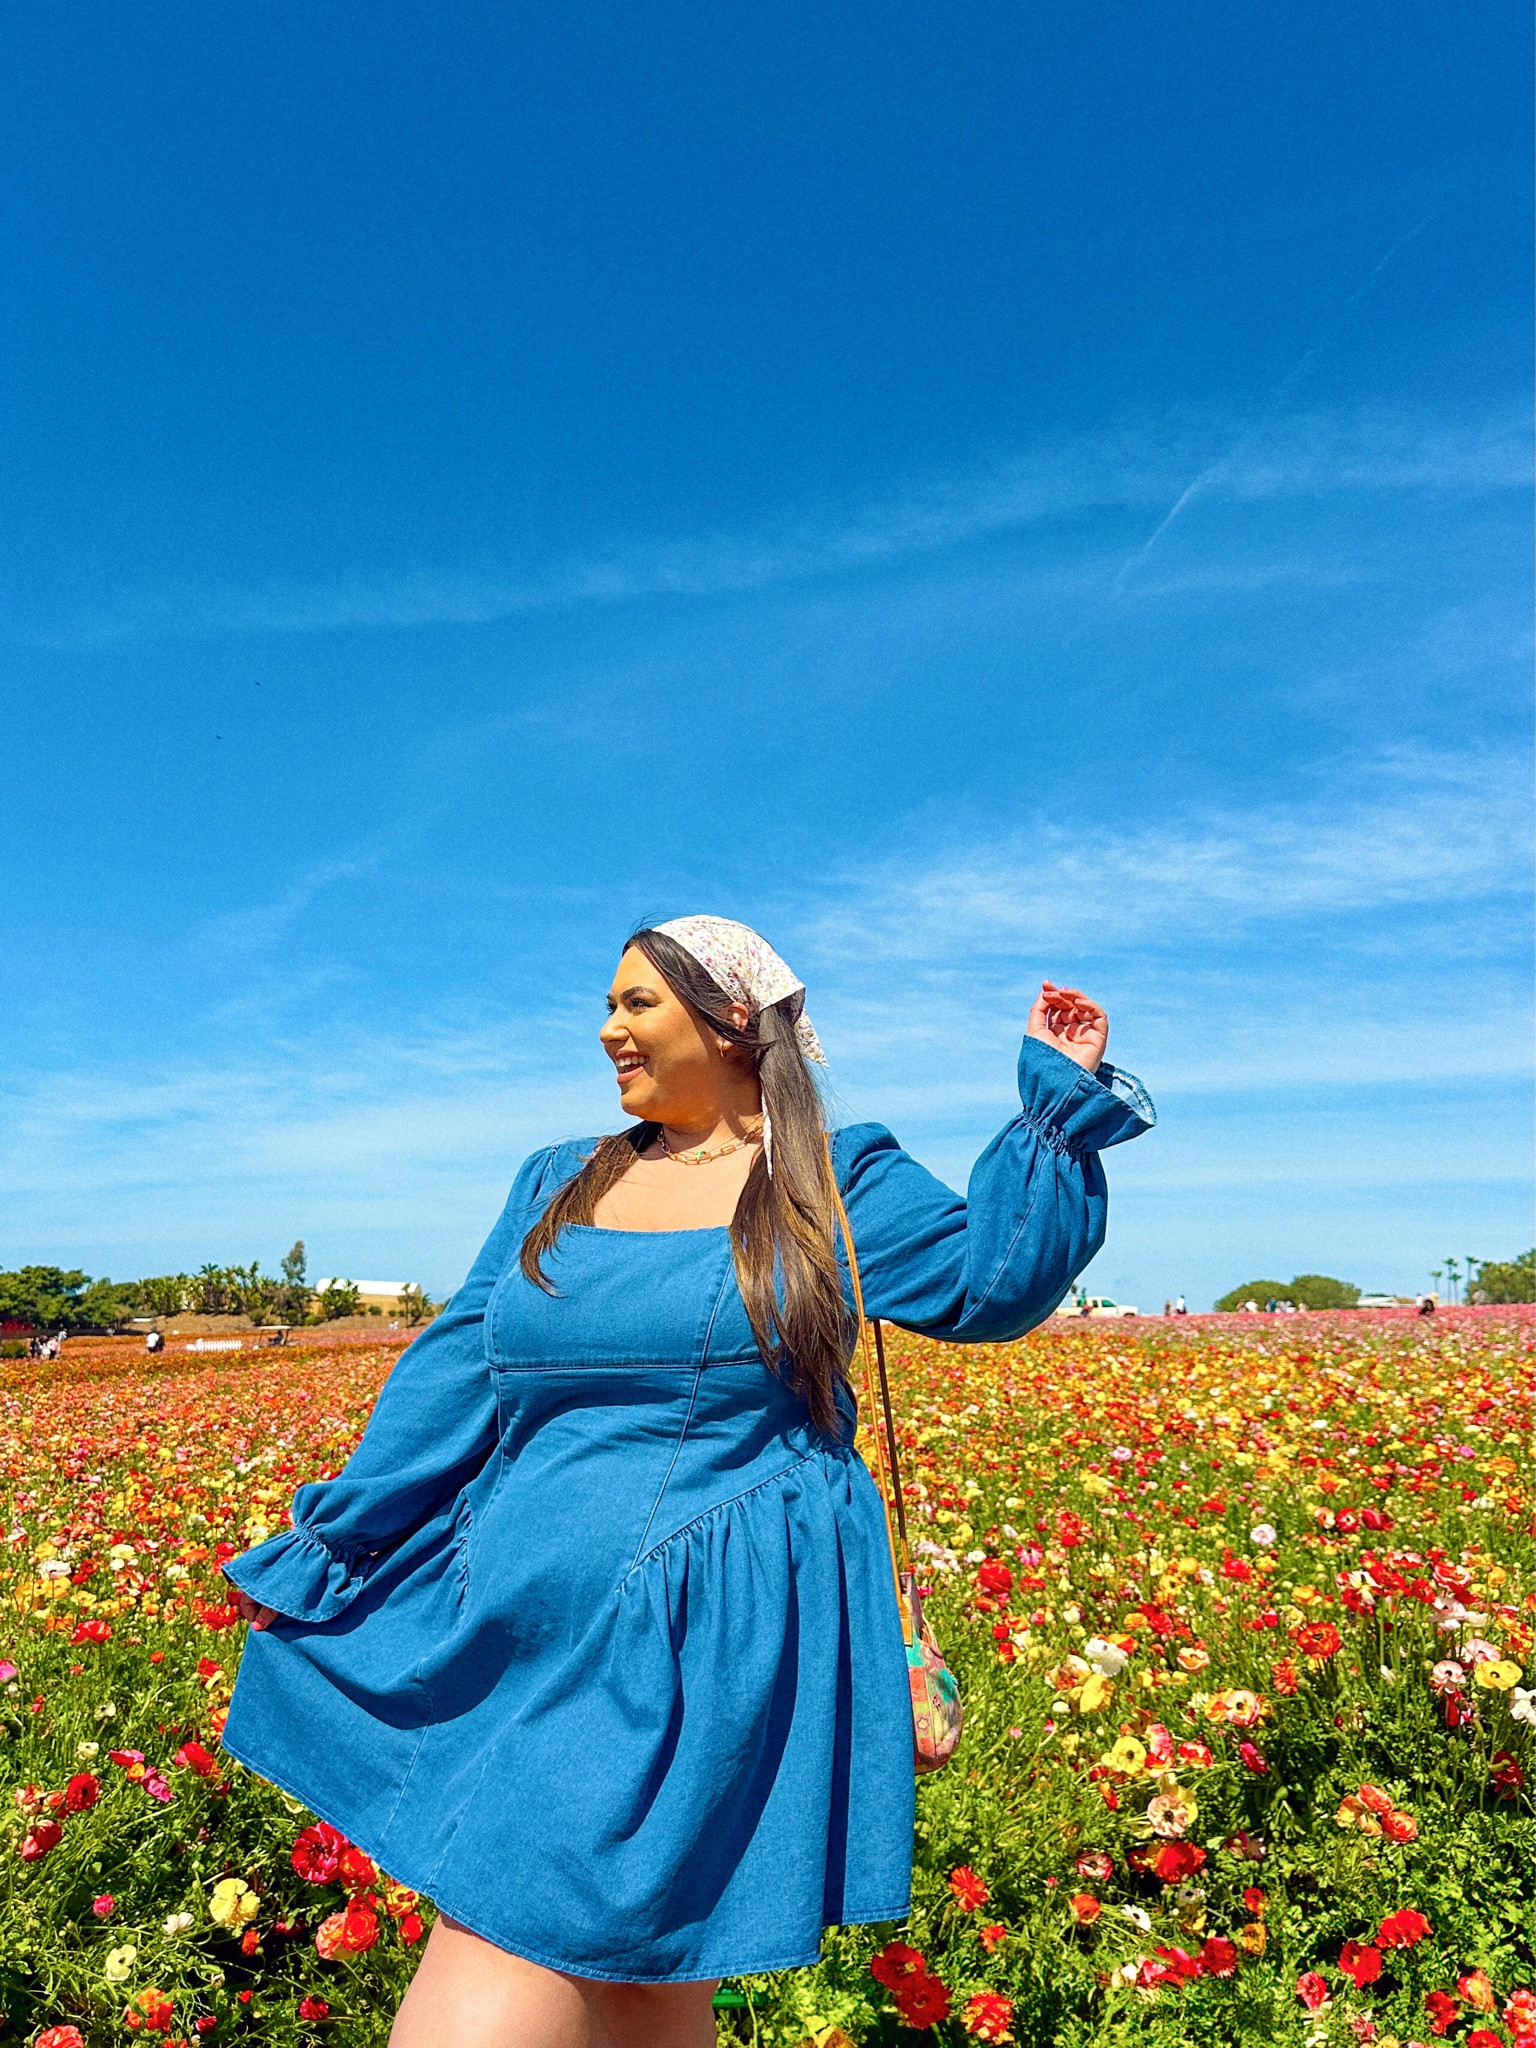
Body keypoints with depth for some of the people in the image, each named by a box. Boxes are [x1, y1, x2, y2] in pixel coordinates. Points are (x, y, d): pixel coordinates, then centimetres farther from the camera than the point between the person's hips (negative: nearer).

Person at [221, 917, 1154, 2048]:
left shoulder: (837, 1181, 2)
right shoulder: (558, 1184, 13)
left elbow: (990, 1282, -6)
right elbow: (455, 1372, 11)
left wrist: (1062, 1101, -11)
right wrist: (328, 1549, 10)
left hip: (706, 1642, -5)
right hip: (523, 1633, 5)